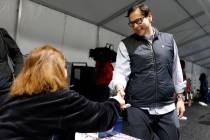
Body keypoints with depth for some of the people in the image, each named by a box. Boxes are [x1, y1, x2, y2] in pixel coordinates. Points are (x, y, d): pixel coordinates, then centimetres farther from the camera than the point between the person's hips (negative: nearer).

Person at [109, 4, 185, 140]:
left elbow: (176, 70, 12)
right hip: (138, 109, -2)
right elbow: (120, 71, -8)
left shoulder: (169, 39, 9)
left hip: (167, 108, 3)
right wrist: (119, 87, -29)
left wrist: (180, 97, 11)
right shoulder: (126, 44, 2)